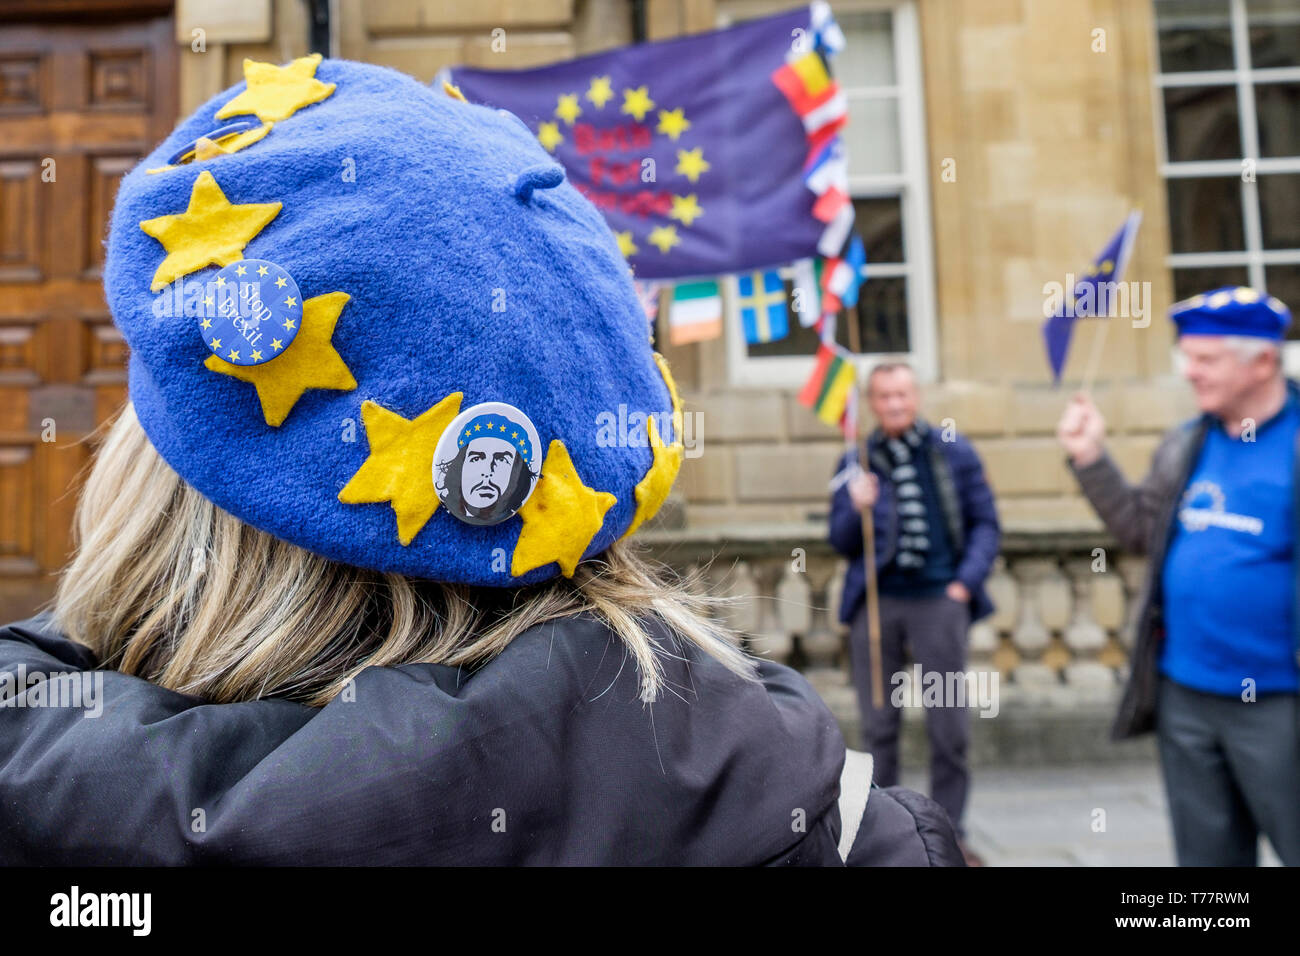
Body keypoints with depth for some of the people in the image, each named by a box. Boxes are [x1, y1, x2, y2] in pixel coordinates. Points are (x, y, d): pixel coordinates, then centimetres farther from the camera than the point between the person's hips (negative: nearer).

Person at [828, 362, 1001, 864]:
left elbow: (985, 522, 7)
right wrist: (858, 511, -14)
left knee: (949, 726, 4)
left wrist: (966, 582, -5)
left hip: (937, 598, -1)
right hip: (875, 601, 1)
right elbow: (841, 543, 6)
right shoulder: (855, 461, 6)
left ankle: (949, 830, 20)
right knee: (878, 724, 9)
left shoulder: (954, 451, 5)